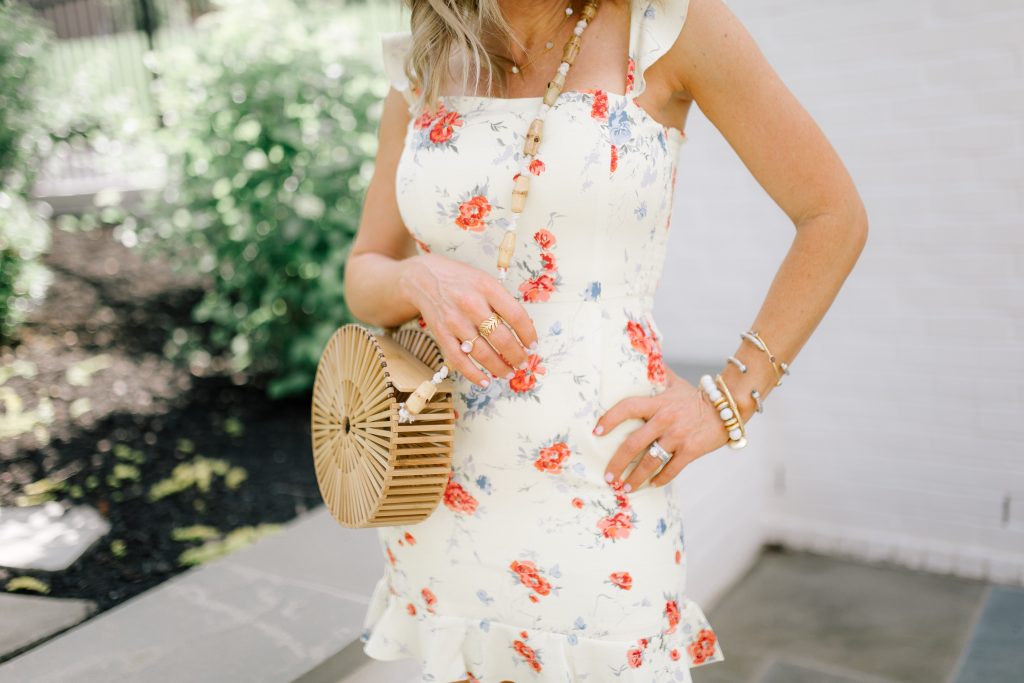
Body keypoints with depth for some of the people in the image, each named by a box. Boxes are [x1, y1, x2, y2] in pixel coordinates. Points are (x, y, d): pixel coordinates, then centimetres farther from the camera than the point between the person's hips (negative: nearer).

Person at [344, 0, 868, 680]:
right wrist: (422, 280, -15)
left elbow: (835, 216, -1)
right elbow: (365, 276, 8)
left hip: (591, 499, -3)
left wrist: (728, 400, -6)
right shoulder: (425, 63, 5)